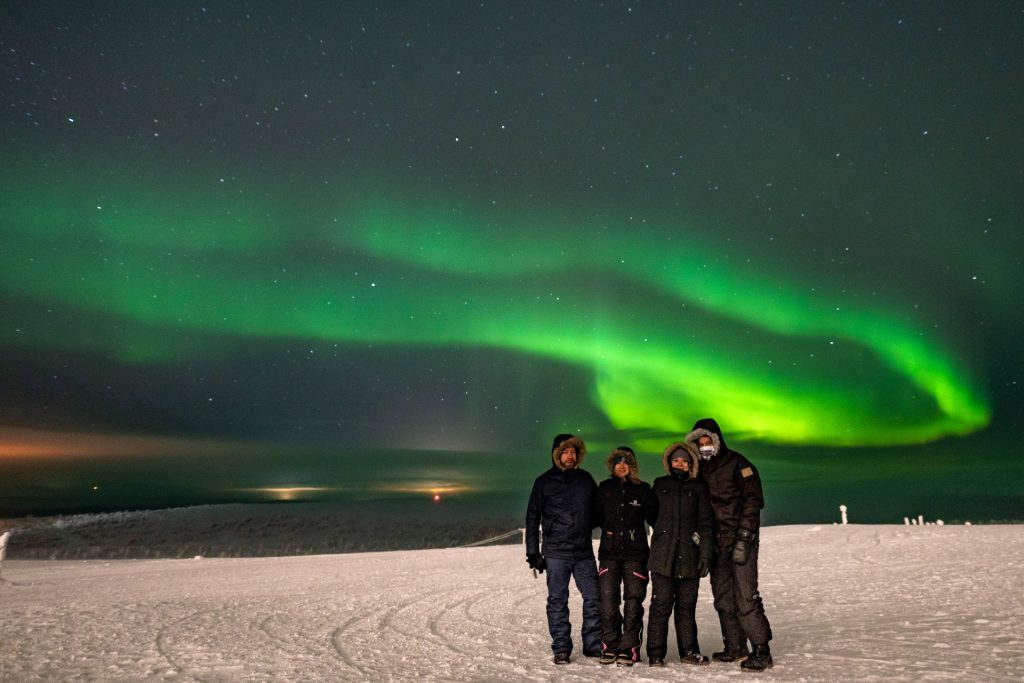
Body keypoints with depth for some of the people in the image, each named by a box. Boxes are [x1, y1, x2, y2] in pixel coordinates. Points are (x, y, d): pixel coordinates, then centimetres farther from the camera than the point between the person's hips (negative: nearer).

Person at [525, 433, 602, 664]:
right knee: (557, 601, 2)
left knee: (594, 598, 3)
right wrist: (533, 552, 0)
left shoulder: (585, 478, 9)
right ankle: (561, 648, 13)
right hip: (556, 552, -2)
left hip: (584, 551, 3)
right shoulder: (544, 482, 2)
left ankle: (594, 645, 16)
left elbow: (598, 509, 20)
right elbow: (532, 517, 3)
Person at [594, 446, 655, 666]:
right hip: (609, 553, 1)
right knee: (608, 601, -2)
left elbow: (654, 518, 8)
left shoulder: (642, 489, 6)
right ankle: (610, 646, 9)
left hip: (635, 554, -1)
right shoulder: (604, 489, 9)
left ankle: (629, 648, 8)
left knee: (633, 602, -1)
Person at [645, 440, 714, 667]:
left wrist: (705, 554, -4)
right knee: (661, 604, -3)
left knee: (687, 605, 6)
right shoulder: (660, 485, 13)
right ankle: (656, 654, 2)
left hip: (689, 556, 0)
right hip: (663, 555, 0)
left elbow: (705, 523, 4)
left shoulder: (698, 487, 9)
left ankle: (689, 651, 17)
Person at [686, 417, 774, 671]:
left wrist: (743, 538, -16)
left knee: (746, 596, -10)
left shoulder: (737, 463, -3)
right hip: (716, 542, 6)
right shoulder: (701, 470, 15)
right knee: (723, 598, 8)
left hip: (740, 539, -6)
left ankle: (761, 651, -2)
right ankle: (735, 648, 17)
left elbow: (753, 500, -9)